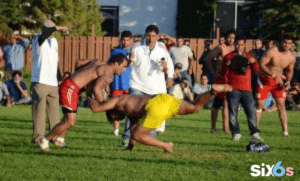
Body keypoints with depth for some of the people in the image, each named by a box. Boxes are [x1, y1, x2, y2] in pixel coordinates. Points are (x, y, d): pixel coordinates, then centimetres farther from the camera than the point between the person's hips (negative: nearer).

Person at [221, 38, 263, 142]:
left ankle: (254, 134, -5)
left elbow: (255, 71, 14)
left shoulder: (248, 56, 16)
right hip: (233, 89, -2)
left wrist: (254, 62, -4)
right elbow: (223, 74, 3)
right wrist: (226, 65, -16)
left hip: (246, 90, 2)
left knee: (251, 112, -5)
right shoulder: (229, 57, 7)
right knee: (232, 113, -6)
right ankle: (236, 133, 4)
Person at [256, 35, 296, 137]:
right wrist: (273, 75, -31)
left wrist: (288, 81, -5)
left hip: (278, 81, 3)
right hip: (265, 80, -3)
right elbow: (261, 65, -22)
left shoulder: (291, 58, -3)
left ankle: (285, 131, -4)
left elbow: (290, 70, 14)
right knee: (259, 105, 0)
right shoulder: (272, 52, -19)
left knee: (282, 105, -4)